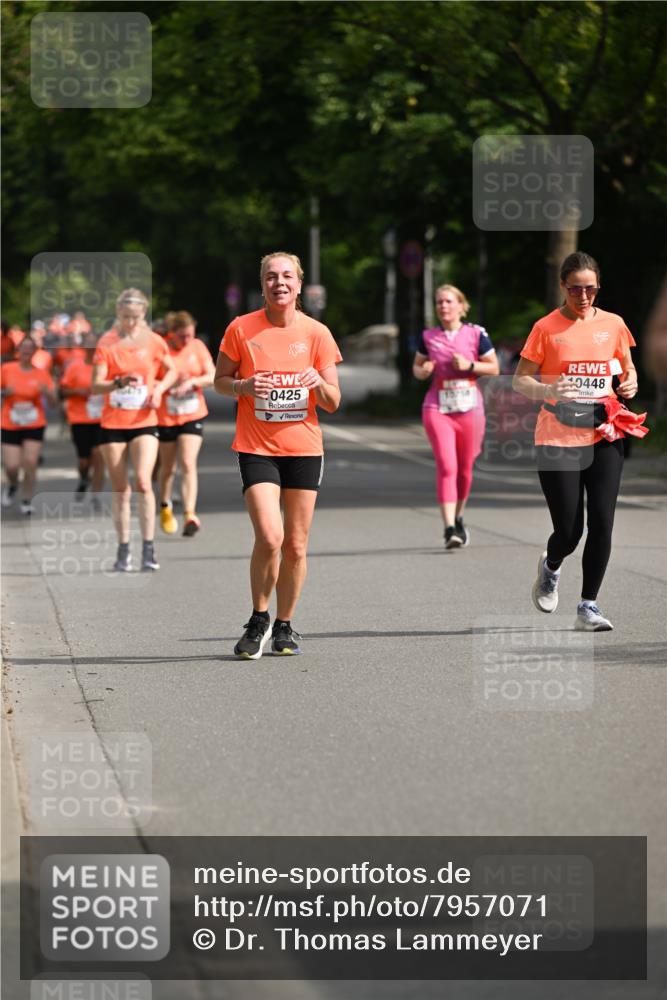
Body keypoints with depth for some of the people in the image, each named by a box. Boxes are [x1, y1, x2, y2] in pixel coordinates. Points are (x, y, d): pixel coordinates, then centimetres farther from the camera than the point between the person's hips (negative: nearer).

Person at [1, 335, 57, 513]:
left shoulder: (41, 373, 1)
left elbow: (53, 403, 1)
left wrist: (46, 392, -19)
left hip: (34, 426, 0)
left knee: (30, 463, -11)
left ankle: (26, 501, 4)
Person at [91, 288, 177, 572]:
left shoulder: (153, 342, 2)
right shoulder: (107, 343, -2)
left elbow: (171, 371, 18)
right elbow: (95, 386, -7)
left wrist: (159, 389, -1)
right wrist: (119, 382, -25)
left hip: (144, 422, 0)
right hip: (113, 423, 0)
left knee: (143, 482, -16)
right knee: (120, 489, 4)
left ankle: (149, 548, -11)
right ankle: (123, 550, 13)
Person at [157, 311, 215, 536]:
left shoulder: (198, 347, 1)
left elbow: (212, 376, -2)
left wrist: (192, 381, -19)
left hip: (193, 415, 1)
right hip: (165, 417, -1)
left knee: (188, 464, -13)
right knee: (168, 466, 13)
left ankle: (190, 515, -19)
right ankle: (165, 507, 38)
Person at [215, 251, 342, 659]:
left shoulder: (316, 333, 1)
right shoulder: (241, 329, -2)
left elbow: (333, 402, 5)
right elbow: (220, 380, 8)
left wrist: (319, 384, -18)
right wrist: (244, 386, -13)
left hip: (304, 447, 2)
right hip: (256, 448, -2)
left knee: (296, 545, 4)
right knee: (269, 538, -16)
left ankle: (285, 626, 21)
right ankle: (259, 621, 5)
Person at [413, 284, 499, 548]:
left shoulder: (476, 334, 1)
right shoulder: (428, 337, 5)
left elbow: (494, 368, 4)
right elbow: (416, 366, 16)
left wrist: (469, 365, -13)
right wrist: (422, 371, -7)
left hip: (469, 408, 1)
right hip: (437, 409, -1)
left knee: (465, 468, 10)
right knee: (446, 467, -14)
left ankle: (458, 519, 33)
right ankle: (449, 528, -17)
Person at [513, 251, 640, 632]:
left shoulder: (613, 325, 6)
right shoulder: (547, 328, -2)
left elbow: (628, 367, 21)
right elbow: (520, 380, 0)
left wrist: (630, 383, -2)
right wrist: (548, 390, -20)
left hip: (604, 438, 2)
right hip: (558, 439, -2)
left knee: (602, 523, -6)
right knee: (569, 531, -3)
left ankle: (589, 606, 5)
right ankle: (550, 568, 33)